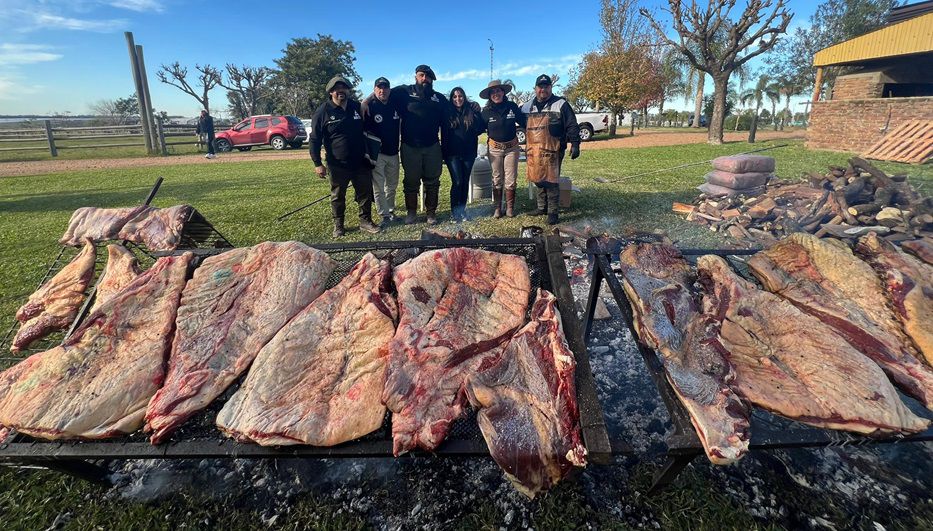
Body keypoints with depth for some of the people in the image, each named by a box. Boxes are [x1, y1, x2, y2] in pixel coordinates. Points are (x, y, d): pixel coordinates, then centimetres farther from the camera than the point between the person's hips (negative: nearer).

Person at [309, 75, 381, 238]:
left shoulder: (358, 107, 6)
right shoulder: (323, 112, -5)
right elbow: (315, 139, -4)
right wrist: (317, 163, -9)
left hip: (361, 163, 3)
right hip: (338, 165, -3)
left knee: (365, 193, 7)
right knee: (338, 196, 8)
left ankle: (365, 221, 22)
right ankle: (338, 225, 22)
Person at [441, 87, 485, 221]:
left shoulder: (472, 111, 4)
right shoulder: (448, 113, 1)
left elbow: (481, 128, -1)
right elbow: (444, 134, 0)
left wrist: (478, 113, -11)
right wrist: (444, 152, -6)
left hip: (469, 153, 2)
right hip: (453, 154, -2)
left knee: (465, 181, 7)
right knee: (457, 182, -7)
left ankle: (462, 209, 20)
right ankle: (454, 211, 6)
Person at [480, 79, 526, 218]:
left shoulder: (512, 107, -3)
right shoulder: (486, 111, -3)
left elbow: (524, 122, 3)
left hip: (512, 147, 0)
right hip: (495, 148, 0)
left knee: (511, 179, 2)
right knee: (497, 179, 6)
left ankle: (510, 207, 13)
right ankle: (497, 207, 14)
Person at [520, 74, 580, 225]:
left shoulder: (560, 104, 0)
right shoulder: (528, 106, 14)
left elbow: (572, 126, -3)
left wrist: (575, 144, -11)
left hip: (552, 151, -5)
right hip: (533, 151, 5)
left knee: (551, 182, -5)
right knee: (538, 180, 12)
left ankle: (553, 212, 3)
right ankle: (542, 207, 26)